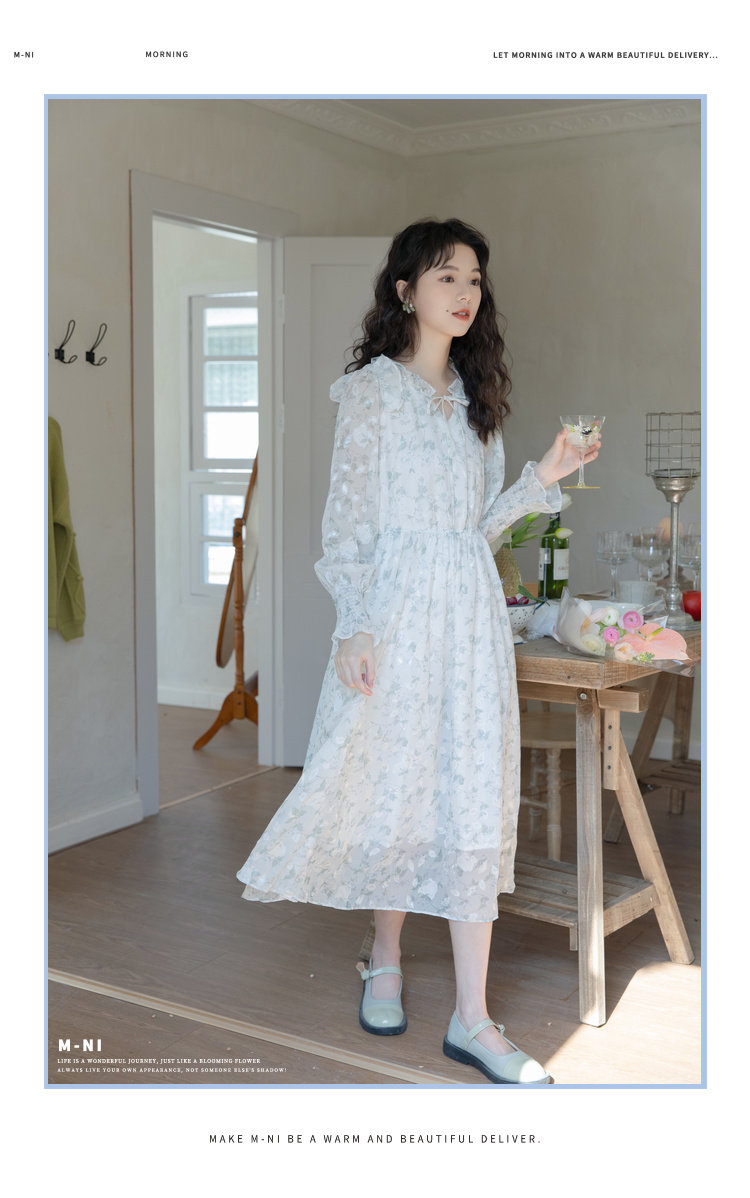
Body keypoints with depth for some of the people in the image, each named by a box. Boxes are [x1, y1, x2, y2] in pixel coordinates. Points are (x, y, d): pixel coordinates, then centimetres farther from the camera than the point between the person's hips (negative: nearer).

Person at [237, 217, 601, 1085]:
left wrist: (543, 479, 5)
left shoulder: (474, 394, 15)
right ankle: (385, 962, 30)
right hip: (400, 606, -5)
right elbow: (348, 516, -7)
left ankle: (472, 1019, 6)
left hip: (473, 610, 5)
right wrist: (354, 625, -15)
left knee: (475, 802, 1)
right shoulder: (373, 388, -2)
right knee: (393, 786, 4)